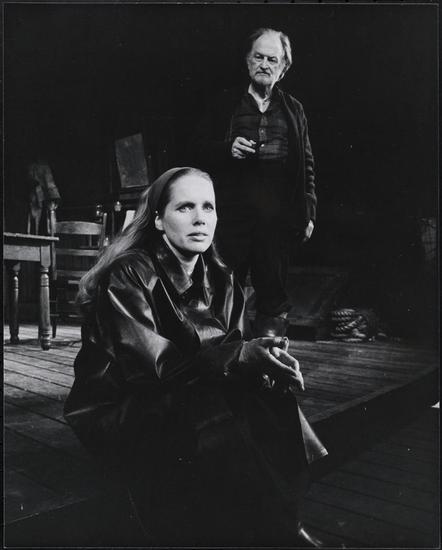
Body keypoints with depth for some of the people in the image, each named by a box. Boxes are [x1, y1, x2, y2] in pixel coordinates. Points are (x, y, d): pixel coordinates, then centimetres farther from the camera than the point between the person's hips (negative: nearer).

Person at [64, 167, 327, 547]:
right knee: (222, 410, -30)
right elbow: (155, 365, -23)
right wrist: (240, 357, -33)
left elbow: (234, 353, -2)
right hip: (118, 413, -5)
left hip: (191, 403, 6)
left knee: (270, 396, -19)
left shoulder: (221, 282, 4)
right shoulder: (128, 276, -15)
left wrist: (267, 362, -25)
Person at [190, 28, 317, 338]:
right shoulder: (224, 104, 11)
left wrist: (308, 213, 7)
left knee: (273, 287, 6)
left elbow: (307, 166, 14)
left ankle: (271, 328, 21)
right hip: (232, 212, 0)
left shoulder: (294, 110, 15)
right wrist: (228, 148, -11)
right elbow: (197, 149, 9)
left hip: (278, 216, 1)